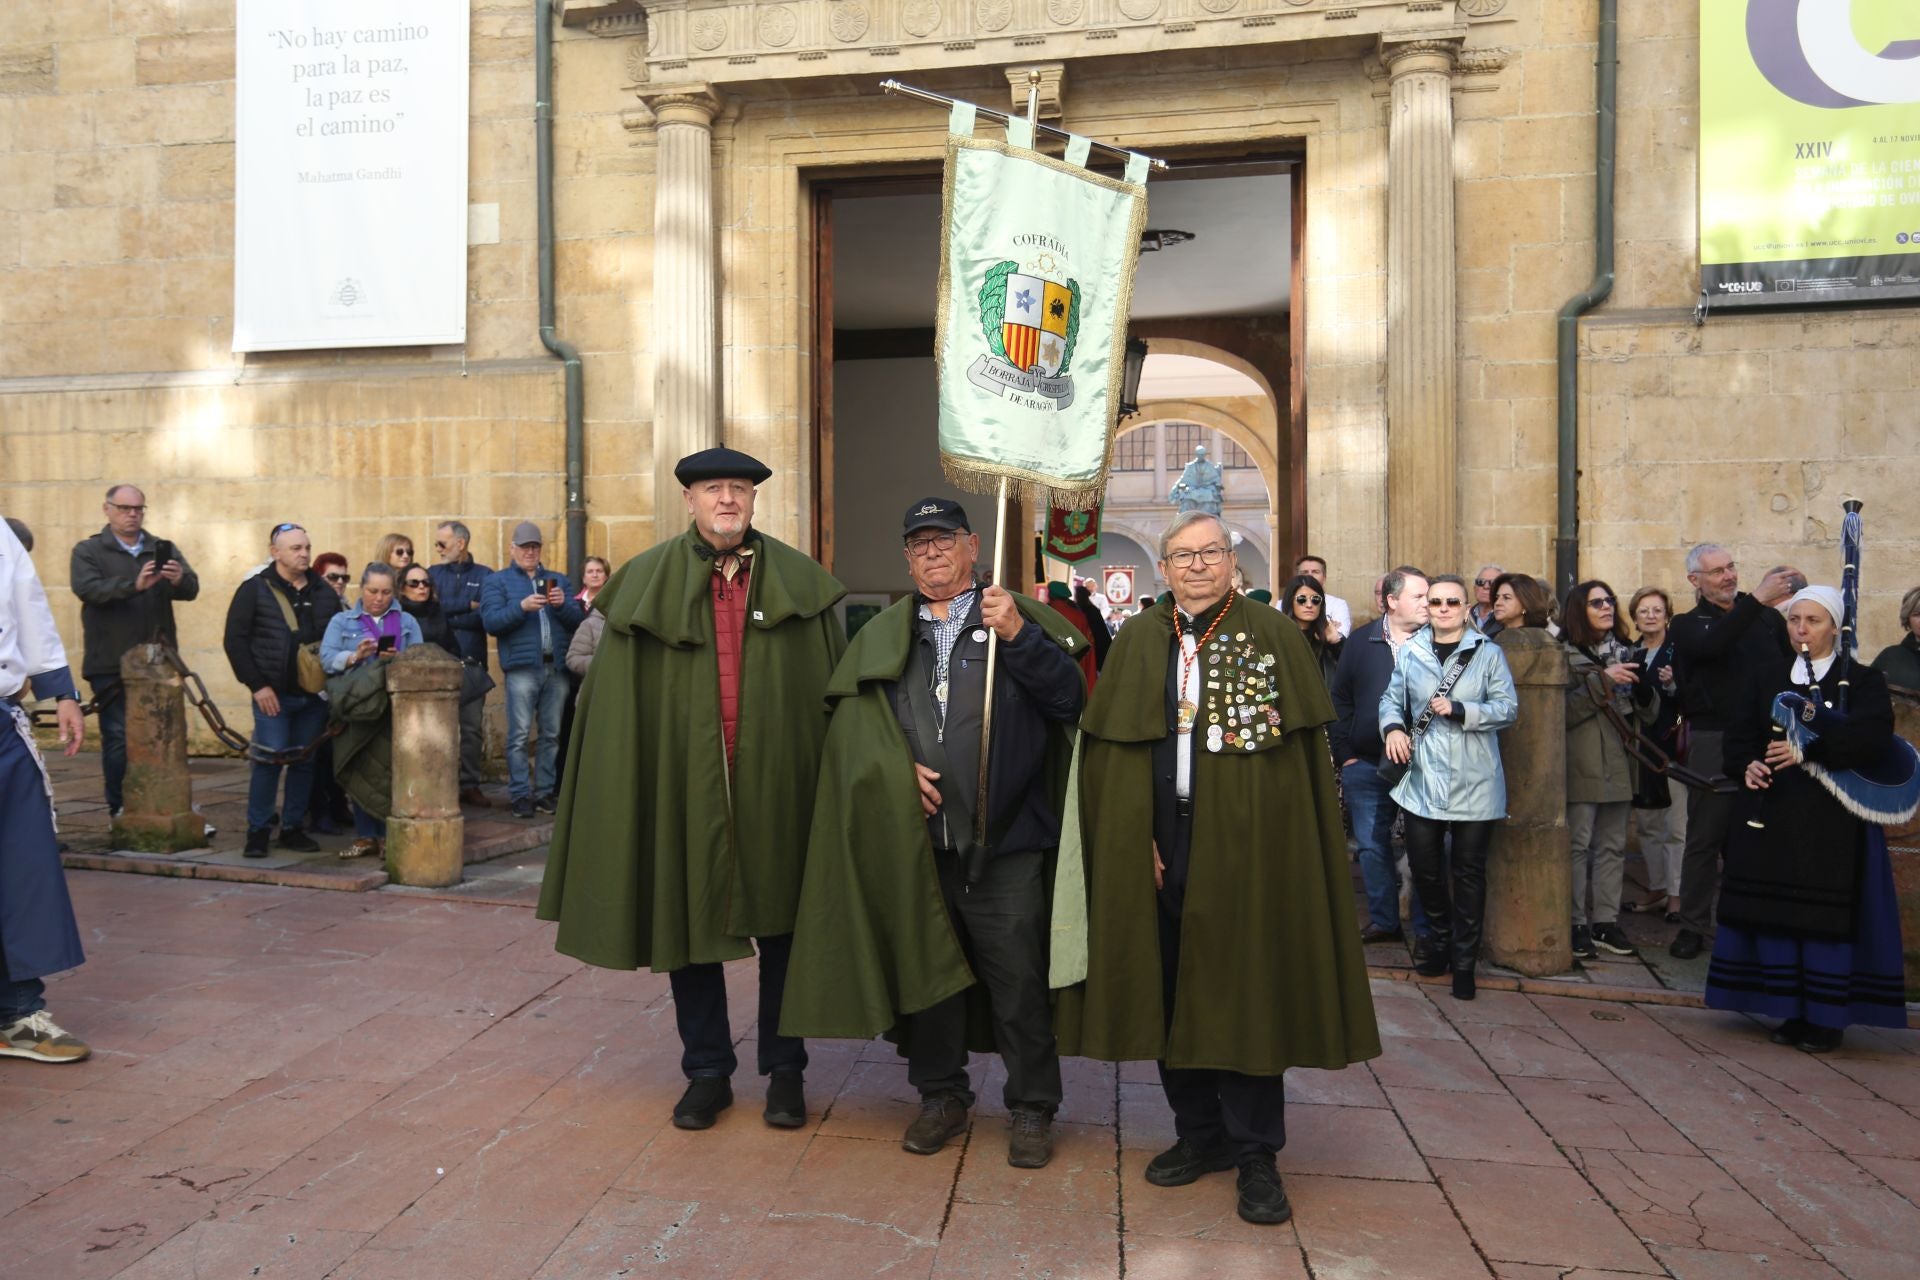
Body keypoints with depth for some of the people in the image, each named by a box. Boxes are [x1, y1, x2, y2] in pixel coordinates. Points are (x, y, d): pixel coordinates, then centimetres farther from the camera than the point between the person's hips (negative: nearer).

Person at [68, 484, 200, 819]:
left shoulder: (163, 549, 10)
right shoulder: (88, 551, 3)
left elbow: (192, 590, -3)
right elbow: (87, 588, -16)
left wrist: (179, 579, -27)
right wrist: (134, 585, -33)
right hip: (111, 665, -2)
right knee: (118, 738, 1)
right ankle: (120, 812, 9)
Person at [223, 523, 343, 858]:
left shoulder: (324, 592, 11)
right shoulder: (254, 589, -1)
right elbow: (235, 640, -2)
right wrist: (257, 686, -8)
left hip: (314, 695, 4)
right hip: (273, 694, -4)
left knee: (304, 763, 8)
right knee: (269, 760, -4)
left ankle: (293, 828, 19)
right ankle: (258, 831, 9)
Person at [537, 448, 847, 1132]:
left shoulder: (799, 582, 3)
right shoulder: (647, 584, 2)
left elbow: (831, 691, 2)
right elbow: (618, 701, 0)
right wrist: (630, 787, -8)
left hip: (776, 786, 0)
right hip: (684, 785, 0)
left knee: (782, 927, 10)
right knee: (690, 923, 10)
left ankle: (784, 1070, 27)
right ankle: (707, 1072, 28)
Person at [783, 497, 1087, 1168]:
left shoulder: (1022, 620, 4)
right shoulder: (882, 635, 14)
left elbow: (1070, 701, -7)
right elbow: (850, 718, 8)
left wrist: (1018, 636, -19)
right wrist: (896, 771, -8)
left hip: (1006, 840, -3)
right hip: (912, 838, 3)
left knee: (1018, 978, 2)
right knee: (923, 968, 12)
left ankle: (1032, 1107, 21)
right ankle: (942, 1094, 31)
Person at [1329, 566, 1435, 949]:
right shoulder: (1362, 641, 4)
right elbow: (1339, 699, 8)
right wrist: (1345, 753, 3)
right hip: (1366, 764, 2)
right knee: (1372, 846, 10)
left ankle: (1426, 928, 16)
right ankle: (1383, 920, 24)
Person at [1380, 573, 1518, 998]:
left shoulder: (1488, 653, 1)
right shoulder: (1409, 652, 8)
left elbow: (1508, 707, -5)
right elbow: (1390, 699, 10)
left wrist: (1458, 710, -19)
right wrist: (1392, 727, -10)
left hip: (1475, 783, -2)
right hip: (1423, 779, 2)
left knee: (1468, 870, 5)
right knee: (1423, 864, 6)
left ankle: (1464, 961, 18)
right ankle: (1442, 940, 31)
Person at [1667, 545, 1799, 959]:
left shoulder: (1769, 617, 11)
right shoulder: (1688, 625, 4)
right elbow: (1712, 647, -19)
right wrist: (1756, 599, -24)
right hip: (1714, 741, -2)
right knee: (1705, 836, 3)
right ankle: (1693, 926, 11)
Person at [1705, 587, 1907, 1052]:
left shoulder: (1862, 680, 3)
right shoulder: (1764, 678, 12)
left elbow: (1873, 736, -14)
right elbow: (1737, 736, 6)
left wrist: (1808, 749, -25)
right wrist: (1748, 765, -14)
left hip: (1832, 820, -3)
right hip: (1771, 813, 3)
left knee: (1826, 916, -3)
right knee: (1774, 912, 3)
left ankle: (1826, 1017, 9)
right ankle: (1790, 1012, 14)